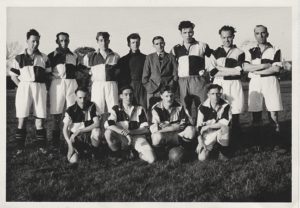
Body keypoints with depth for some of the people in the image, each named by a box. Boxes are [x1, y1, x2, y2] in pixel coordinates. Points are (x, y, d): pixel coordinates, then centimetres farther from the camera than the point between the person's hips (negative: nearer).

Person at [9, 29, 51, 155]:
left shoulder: (44, 58, 7)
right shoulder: (19, 58, 4)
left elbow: (48, 74, 13)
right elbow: (13, 76, 10)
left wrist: (40, 83, 3)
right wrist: (21, 86, 0)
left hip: (40, 89, 1)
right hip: (24, 88, -1)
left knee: (40, 117, 2)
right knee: (22, 118, 0)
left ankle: (41, 146, 11)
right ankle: (20, 147, 7)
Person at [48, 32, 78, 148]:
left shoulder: (74, 56, 16)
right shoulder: (52, 55, 9)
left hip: (72, 84, 2)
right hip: (57, 84, -2)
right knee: (56, 112, -2)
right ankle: (55, 141, 5)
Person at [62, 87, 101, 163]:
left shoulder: (92, 106, -8)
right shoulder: (71, 110, -10)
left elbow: (96, 124, -19)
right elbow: (65, 129, -11)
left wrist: (79, 131, -23)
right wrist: (70, 145, -23)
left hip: (89, 136, 1)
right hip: (75, 138, -1)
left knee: (96, 131, -34)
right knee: (73, 160, -23)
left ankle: (94, 151, -5)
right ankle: (79, 151, 12)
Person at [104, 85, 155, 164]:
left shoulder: (139, 109, 3)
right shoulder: (116, 109, 1)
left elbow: (145, 129, -2)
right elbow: (107, 124, -18)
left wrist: (130, 132, -20)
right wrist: (125, 133, -28)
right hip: (121, 139, 0)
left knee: (151, 159, -26)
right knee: (108, 132, -31)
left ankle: (139, 152, 9)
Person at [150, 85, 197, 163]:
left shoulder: (179, 107, 4)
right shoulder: (156, 109, -5)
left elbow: (189, 122, -7)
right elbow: (154, 129, -15)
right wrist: (175, 127, -13)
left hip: (177, 135, 1)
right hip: (163, 136, -1)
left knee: (191, 130, -26)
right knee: (157, 138, -37)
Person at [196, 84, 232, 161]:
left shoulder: (225, 106, -9)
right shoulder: (203, 107, -7)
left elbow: (225, 124, -20)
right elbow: (199, 126, -5)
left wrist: (208, 126, -17)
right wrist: (200, 142, -12)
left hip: (221, 134, 0)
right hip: (207, 136, 1)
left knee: (224, 128, -35)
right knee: (202, 158, -17)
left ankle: (222, 152, -10)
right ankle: (213, 148, 18)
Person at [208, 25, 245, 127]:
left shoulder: (239, 53, 7)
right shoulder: (216, 53, 12)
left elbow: (239, 71, -5)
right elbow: (212, 72, 0)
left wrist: (220, 68, -5)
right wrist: (230, 71, -7)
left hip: (234, 84, -1)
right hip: (218, 84, 1)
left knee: (235, 112, -1)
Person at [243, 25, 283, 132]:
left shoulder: (275, 50, 7)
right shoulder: (251, 51, 14)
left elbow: (276, 68, -6)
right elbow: (246, 67, -2)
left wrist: (255, 70, -5)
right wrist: (265, 65, -8)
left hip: (270, 82, -2)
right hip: (255, 83, 2)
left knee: (273, 112, -8)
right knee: (255, 111, 0)